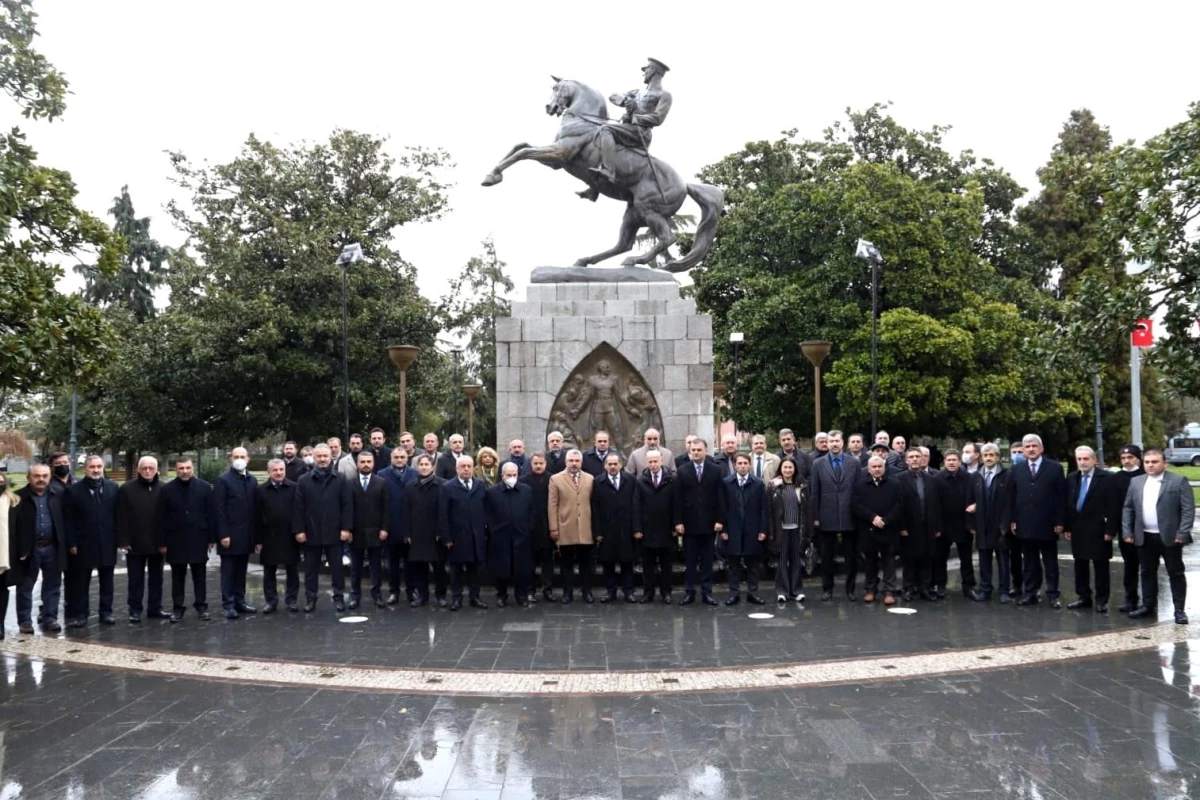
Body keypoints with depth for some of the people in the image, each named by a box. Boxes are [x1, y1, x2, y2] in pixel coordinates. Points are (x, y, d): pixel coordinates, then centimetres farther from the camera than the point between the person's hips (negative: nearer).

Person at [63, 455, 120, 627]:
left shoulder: (113, 488, 4)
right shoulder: (74, 490, -2)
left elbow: (118, 515, 4)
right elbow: (68, 519, -3)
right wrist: (71, 543, -8)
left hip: (107, 542, 2)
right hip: (84, 543, -2)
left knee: (106, 580, 9)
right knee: (82, 581, 4)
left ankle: (106, 612, 16)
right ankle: (80, 614, 10)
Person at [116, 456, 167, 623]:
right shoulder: (127, 489, -3)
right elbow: (121, 517, -5)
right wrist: (123, 540, -11)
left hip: (157, 542, 2)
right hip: (135, 543, -2)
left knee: (156, 577, 11)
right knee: (135, 579, 6)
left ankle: (155, 608, 20)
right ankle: (135, 610, 13)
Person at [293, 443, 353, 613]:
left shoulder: (341, 480, 2)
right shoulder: (303, 481, 4)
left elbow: (347, 506, -1)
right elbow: (298, 508, 2)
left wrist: (346, 528, -8)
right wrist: (298, 530, -5)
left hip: (334, 533, -1)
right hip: (311, 533, 1)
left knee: (337, 568, 6)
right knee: (311, 569, 9)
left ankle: (339, 598, 15)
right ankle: (310, 599, 18)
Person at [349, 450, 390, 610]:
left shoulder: (382, 483, 4)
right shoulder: (350, 484, 2)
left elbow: (386, 508, 1)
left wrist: (384, 528, -6)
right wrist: (348, 529, -5)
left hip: (375, 531, 0)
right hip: (356, 532, 0)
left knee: (376, 566, 6)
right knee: (355, 566, 8)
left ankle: (377, 595, 14)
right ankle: (355, 595, 16)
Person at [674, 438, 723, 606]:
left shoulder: (716, 470, 3)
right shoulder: (682, 471, 3)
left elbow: (719, 497, 1)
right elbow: (678, 498, 0)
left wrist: (719, 520, -5)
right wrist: (678, 521, -6)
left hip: (709, 523, 0)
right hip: (689, 523, 0)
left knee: (707, 560, 6)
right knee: (689, 561, 5)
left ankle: (707, 592, 11)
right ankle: (689, 592, 11)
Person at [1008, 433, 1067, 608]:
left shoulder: (1055, 468, 0)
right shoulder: (1017, 470, 9)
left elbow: (1061, 496, -3)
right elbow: (1012, 497, 8)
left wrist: (1059, 521, -8)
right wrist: (1012, 520, 1)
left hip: (1047, 524, -3)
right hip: (1025, 524, 3)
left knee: (1050, 562, 6)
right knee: (1030, 562, 9)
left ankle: (1052, 595, 12)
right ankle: (1030, 593, 14)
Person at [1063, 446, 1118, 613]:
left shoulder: (1107, 478, -7)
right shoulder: (1071, 478, 9)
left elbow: (1113, 506, -9)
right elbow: (1068, 504, 10)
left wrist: (1110, 530, -13)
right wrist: (1066, 527, 5)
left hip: (1098, 530, -5)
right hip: (1077, 529, 5)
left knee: (1100, 566, 3)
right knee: (1080, 565, 10)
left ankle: (1102, 600, 10)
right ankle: (1083, 597, 19)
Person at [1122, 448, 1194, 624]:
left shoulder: (1178, 481, -5)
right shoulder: (1136, 482, 9)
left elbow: (1188, 509, -9)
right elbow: (1127, 508, 11)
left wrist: (1182, 534, -15)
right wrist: (1127, 532, 3)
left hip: (1170, 537, -4)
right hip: (1144, 537, 5)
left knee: (1176, 574, 3)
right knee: (1147, 573, 13)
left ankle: (1179, 610, 9)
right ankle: (1148, 605, 22)